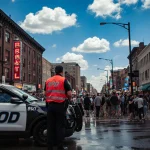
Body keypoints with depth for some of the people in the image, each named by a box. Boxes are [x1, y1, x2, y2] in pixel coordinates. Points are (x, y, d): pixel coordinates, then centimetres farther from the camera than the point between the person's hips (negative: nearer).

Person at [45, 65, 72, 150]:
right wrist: (69, 98, 10)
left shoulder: (48, 81, 12)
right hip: (60, 105, -4)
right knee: (60, 126, 1)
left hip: (50, 105, 5)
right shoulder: (63, 80, -4)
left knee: (50, 126, 9)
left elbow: (45, 93, 18)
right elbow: (69, 93, -10)